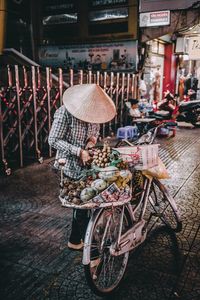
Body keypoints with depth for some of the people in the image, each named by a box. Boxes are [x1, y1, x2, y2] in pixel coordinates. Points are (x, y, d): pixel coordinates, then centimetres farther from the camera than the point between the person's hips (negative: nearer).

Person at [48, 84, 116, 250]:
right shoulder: (65, 112, -21)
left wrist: (93, 138, -9)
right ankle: (76, 240, 22)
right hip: (71, 166, -6)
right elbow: (53, 140, -21)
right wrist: (78, 151, -29)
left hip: (88, 163, 7)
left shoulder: (92, 110, -2)